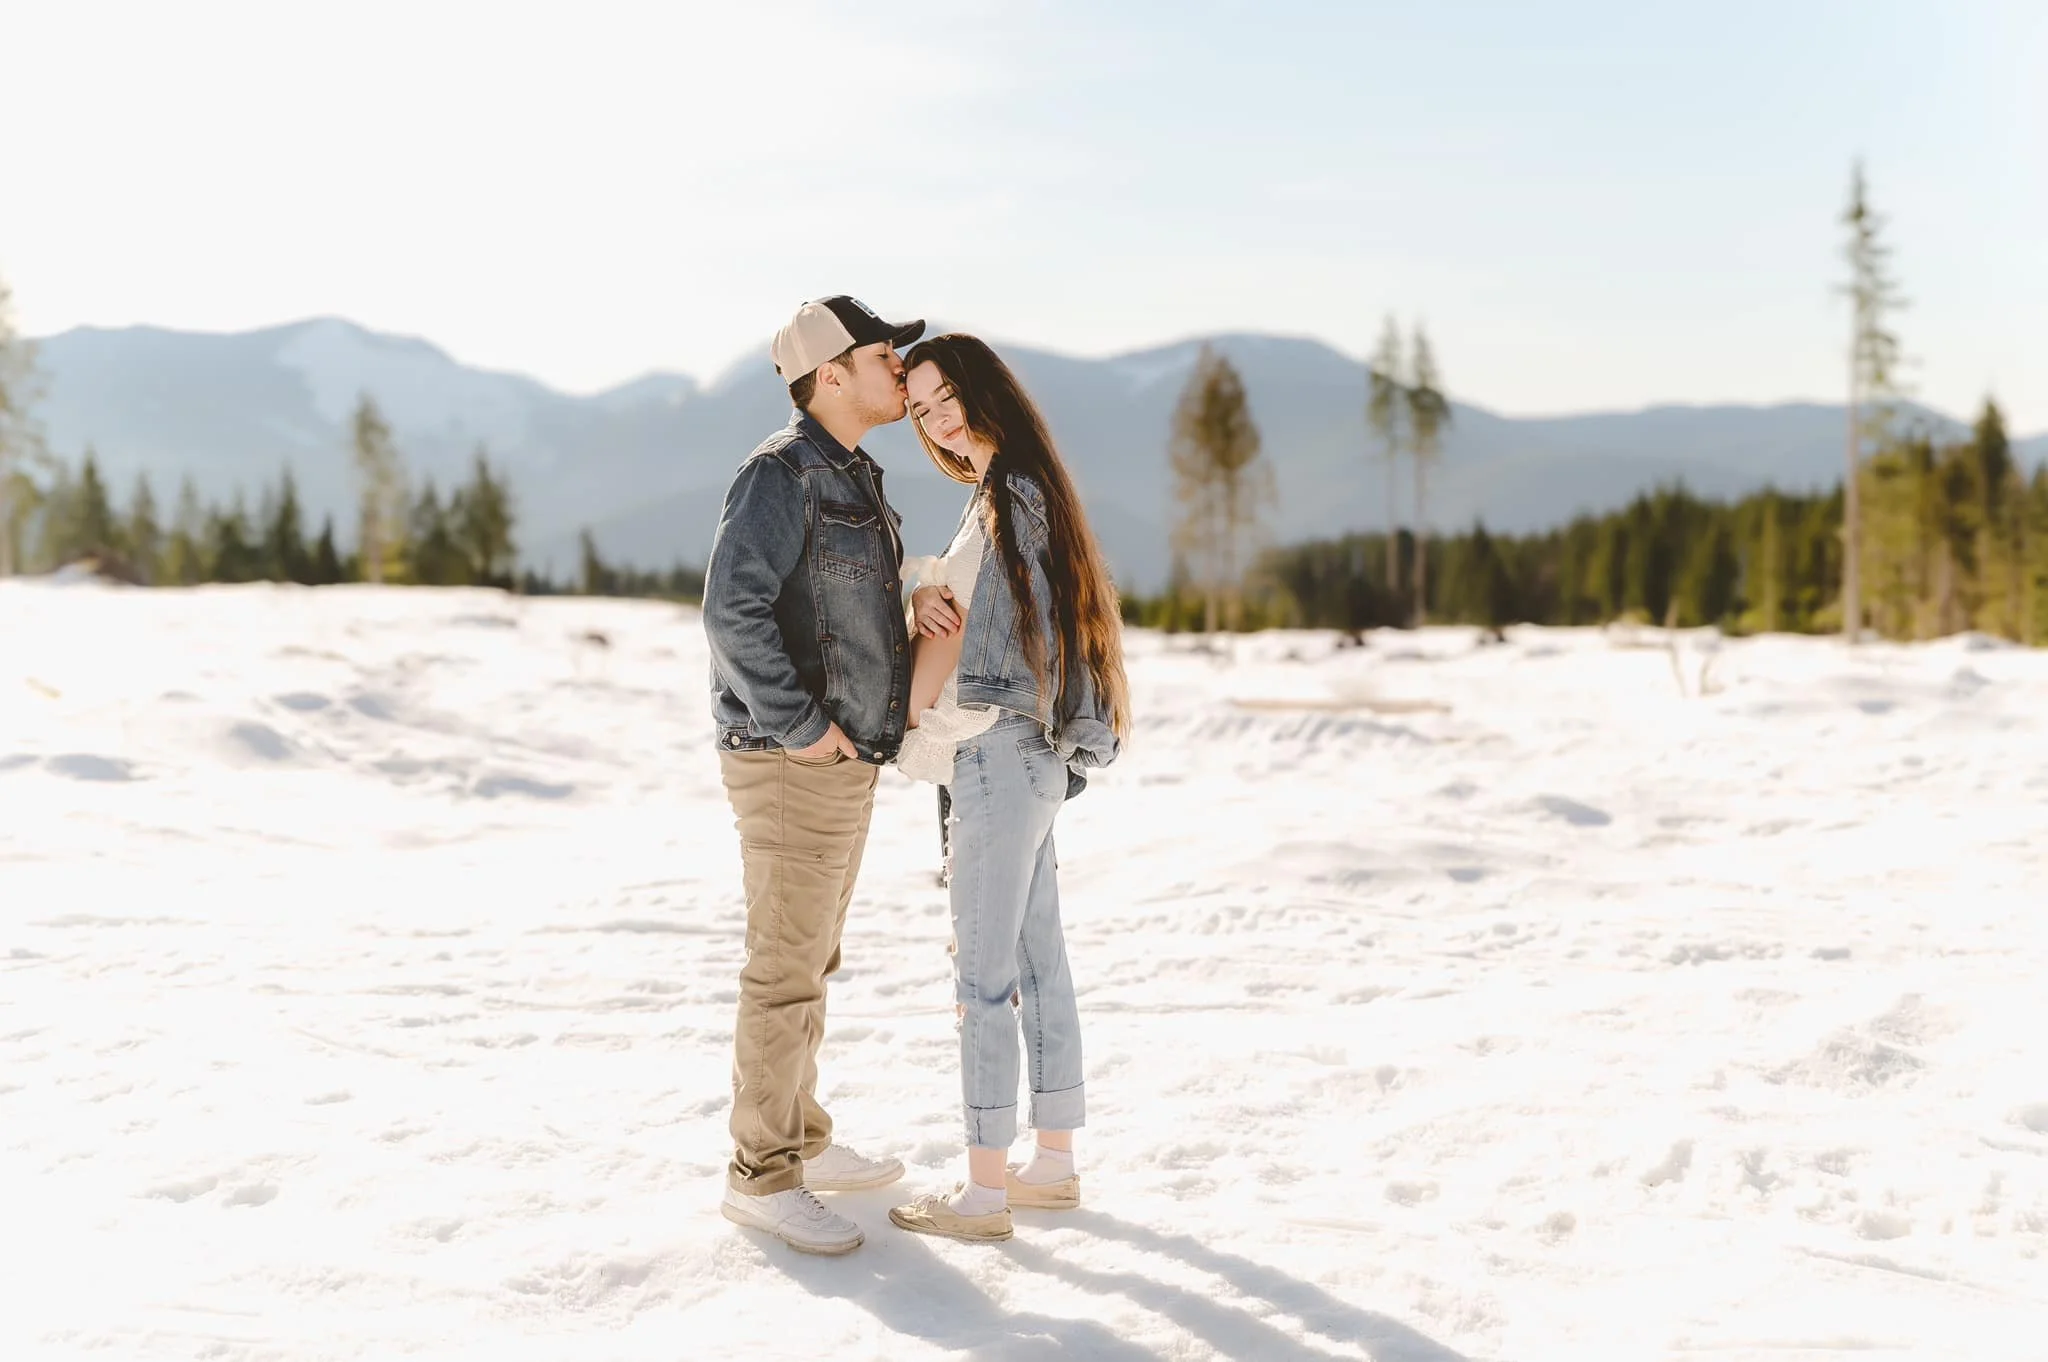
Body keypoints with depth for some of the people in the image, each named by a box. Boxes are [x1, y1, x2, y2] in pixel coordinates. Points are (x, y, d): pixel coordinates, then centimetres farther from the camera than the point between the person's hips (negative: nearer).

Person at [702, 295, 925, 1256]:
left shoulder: (854, 481, 16)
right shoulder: (780, 473, -15)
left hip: (845, 759, 10)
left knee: (810, 960, 17)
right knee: (785, 970, -4)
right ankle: (762, 1177, 6)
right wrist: (802, 727, -22)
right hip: (790, 764, -10)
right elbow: (734, 608, -25)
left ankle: (800, 1140, 29)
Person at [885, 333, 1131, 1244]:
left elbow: (962, 636, -12)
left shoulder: (1012, 498, -14)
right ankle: (1055, 1164, 23)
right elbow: (953, 605, 10)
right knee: (1039, 964, 14)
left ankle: (984, 1193, 3)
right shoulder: (1006, 496, 16)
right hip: (1032, 755, 10)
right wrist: (925, 596, -13)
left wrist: (915, 724, -1)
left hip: (999, 757, -10)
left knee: (983, 976, -5)